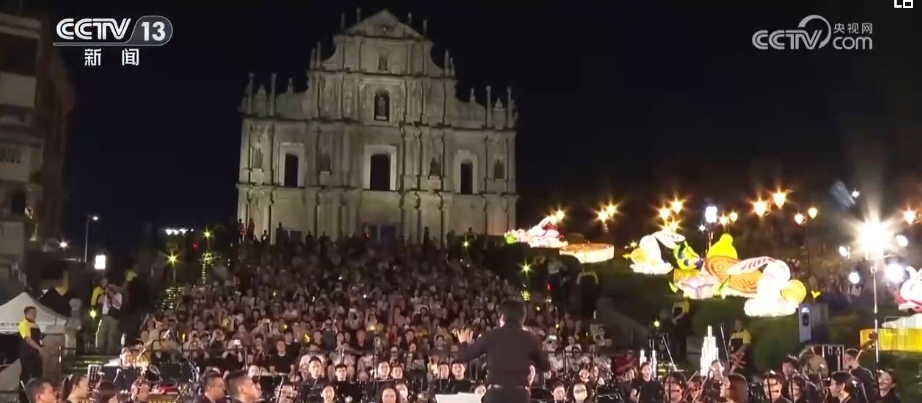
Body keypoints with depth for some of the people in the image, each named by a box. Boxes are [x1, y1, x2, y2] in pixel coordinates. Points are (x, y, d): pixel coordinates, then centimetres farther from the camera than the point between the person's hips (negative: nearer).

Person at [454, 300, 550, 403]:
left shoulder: (490, 336, 3)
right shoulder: (530, 338, 5)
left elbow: (462, 356, 8)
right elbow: (545, 367, 17)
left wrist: (464, 343, 31)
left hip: (495, 395, -1)